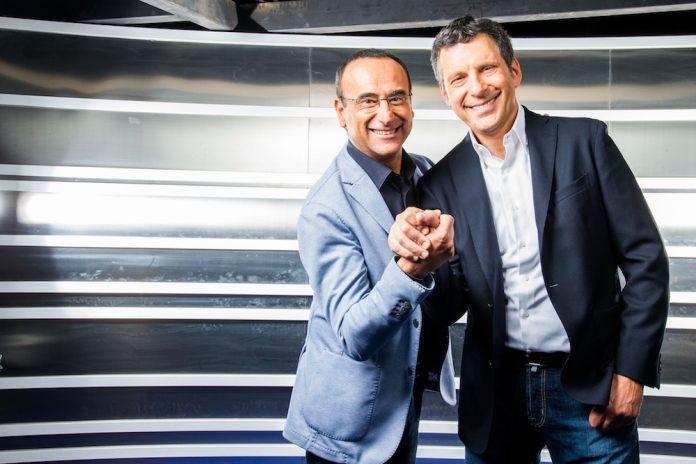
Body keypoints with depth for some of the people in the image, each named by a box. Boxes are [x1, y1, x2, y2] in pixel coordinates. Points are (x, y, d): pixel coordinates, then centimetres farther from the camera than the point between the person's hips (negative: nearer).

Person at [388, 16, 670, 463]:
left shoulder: (584, 141, -5)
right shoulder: (442, 182, 0)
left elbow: (645, 257, -3)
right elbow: (449, 306, -1)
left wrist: (632, 369, -6)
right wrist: (421, 258, -21)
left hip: (589, 387, -2)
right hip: (494, 392, 2)